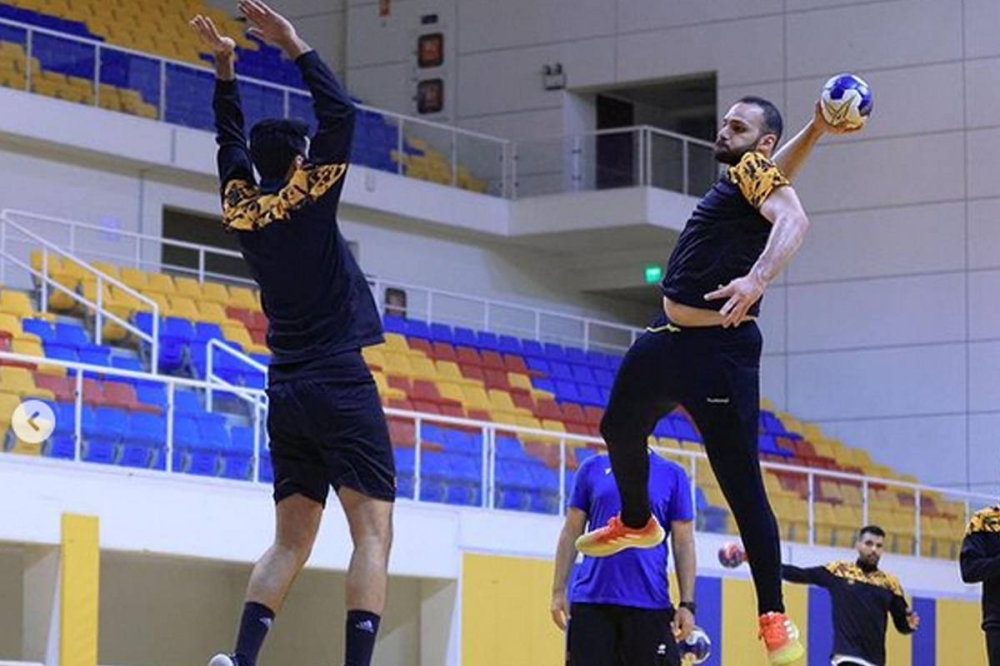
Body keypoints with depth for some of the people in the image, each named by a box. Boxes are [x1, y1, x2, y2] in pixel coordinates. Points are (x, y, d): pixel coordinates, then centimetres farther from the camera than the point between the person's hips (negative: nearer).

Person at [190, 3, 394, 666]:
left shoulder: (241, 208, 8)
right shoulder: (308, 200, -6)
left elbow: (233, 142, 25)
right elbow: (340, 113, -6)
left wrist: (225, 67, 25)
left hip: (285, 393, 7)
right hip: (341, 386, -6)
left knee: (290, 542, 10)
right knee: (373, 533, -9)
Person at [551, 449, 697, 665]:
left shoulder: (673, 474, 5)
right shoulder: (592, 468, 9)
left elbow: (684, 543, 5)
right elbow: (571, 534, 10)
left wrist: (687, 604, -3)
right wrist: (558, 590, 2)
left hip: (651, 605, -1)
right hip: (590, 600, 1)